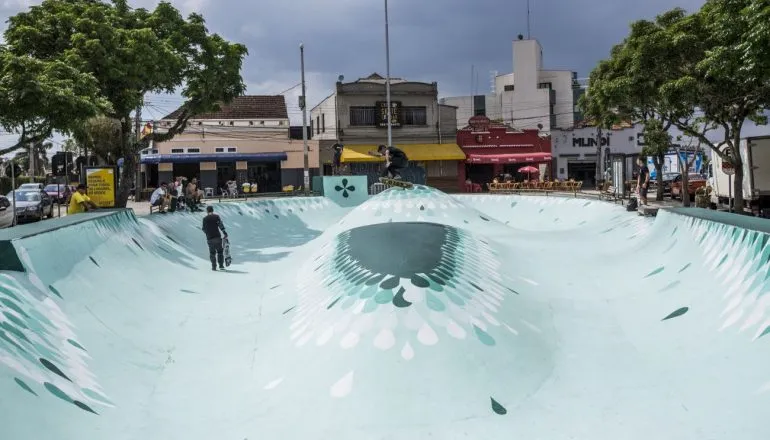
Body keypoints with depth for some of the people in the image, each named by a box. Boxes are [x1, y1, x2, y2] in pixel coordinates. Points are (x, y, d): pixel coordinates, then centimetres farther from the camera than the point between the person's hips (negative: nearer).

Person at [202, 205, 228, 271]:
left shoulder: (205, 219, 3)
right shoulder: (216, 216, 0)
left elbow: (204, 229, 6)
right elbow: (221, 225, -9)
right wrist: (225, 233, -10)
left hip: (209, 238, 1)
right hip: (217, 237, -1)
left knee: (212, 253, 8)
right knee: (220, 251, 9)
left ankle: (214, 266, 4)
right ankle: (221, 266, 4)